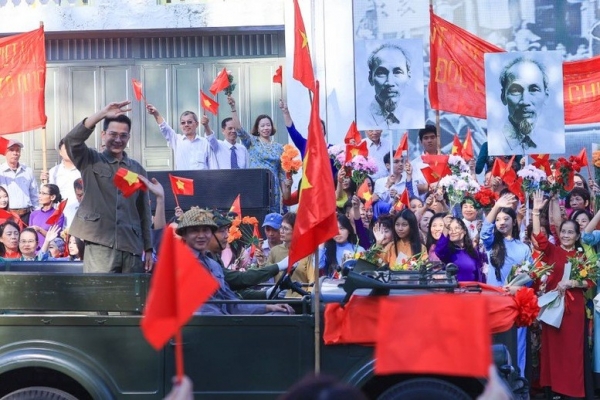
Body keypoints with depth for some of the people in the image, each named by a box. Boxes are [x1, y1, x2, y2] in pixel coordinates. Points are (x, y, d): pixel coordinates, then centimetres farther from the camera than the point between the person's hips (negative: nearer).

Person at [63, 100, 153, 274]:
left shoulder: (137, 169, 15)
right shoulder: (91, 161, 8)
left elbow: (144, 212, 15)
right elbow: (72, 140, -13)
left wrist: (148, 248, 11)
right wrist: (103, 114, -17)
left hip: (131, 247, 3)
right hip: (100, 245, -3)